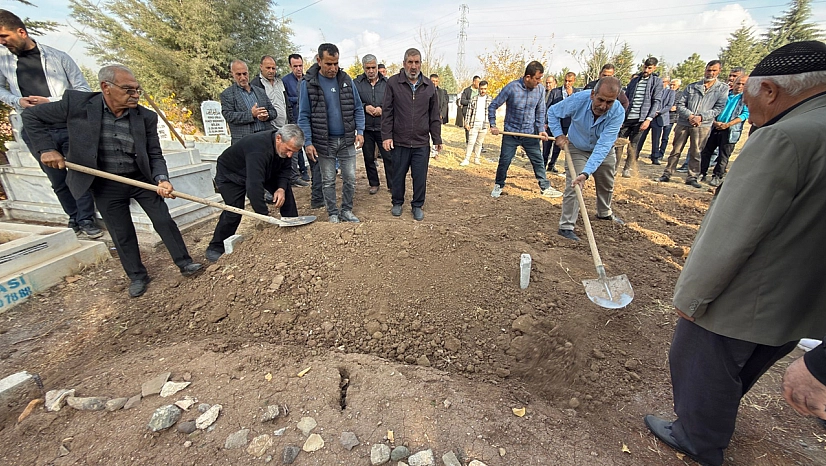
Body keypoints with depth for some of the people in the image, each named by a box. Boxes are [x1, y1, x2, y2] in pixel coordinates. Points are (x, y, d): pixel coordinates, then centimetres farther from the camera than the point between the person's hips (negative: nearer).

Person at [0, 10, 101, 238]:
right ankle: (74, 217, 20)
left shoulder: (58, 57, 1)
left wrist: (52, 101, -10)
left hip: (68, 126, -3)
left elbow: (83, 89, 0)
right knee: (58, 181, 7)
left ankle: (86, 219, 7)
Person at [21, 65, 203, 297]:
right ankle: (137, 276, 25)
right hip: (105, 185, 0)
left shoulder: (146, 117, -9)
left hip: (142, 179, 1)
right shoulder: (77, 104, -12)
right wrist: (46, 148, -9)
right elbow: (31, 115, 3)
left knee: (164, 222, 3)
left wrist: (161, 180, -21)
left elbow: (155, 155, -4)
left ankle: (184, 263, 19)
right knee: (122, 234, 9)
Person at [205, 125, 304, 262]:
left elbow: (285, 169, -6)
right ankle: (215, 248, 1)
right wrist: (265, 216, -48)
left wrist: (281, 188, -25)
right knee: (234, 211, -18)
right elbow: (254, 185, -47)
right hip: (230, 175, -7)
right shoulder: (258, 149, -43)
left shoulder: (286, 145, -20)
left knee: (285, 190, -6)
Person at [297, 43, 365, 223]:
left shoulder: (346, 80, 4)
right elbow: (304, 116, -3)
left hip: (347, 140, 2)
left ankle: (346, 211, 23)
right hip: (323, 141, -2)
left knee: (350, 178, 5)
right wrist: (308, 142, -10)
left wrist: (360, 131, -5)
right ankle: (333, 214, 22)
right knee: (328, 180, 7)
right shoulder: (308, 83, -4)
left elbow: (358, 108, 8)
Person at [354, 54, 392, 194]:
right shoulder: (356, 83, 3)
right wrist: (364, 107, -14)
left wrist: (382, 109, -13)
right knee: (369, 158, 10)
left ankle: (392, 185, 12)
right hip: (365, 128, 1)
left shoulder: (387, 82, 4)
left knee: (389, 157, 0)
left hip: (383, 127, -1)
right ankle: (374, 184, 26)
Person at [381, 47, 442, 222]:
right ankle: (397, 202, 31)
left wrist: (437, 139, 8)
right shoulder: (393, 83, 0)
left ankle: (417, 206, 23)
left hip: (422, 143, 2)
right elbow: (387, 112, -1)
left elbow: (434, 116, 10)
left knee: (420, 177, 6)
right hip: (399, 141, -1)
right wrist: (386, 136, -7)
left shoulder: (429, 86, 7)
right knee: (398, 175, 11)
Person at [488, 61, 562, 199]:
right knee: (504, 161, 4)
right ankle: (498, 186, 24)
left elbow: (540, 112, 7)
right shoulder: (512, 87, -15)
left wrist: (541, 130, -4)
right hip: (510, 132, -3)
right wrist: (493, 125, -13)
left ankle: (545, 188, 20)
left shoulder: (540, 90, -3)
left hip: (530, 134, 3)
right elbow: (493, 105, -7)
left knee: (538, 161, 7)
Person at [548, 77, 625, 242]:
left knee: (607, 185, 19)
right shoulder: (578, 100, -32)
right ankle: (566, 227, -9)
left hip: (604, 151, 2)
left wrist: (586, 173, -51)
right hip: (577, 149, -2)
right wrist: (558, 134, -20)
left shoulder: (618, 113, -32)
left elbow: (602, 147, -41)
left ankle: (604, 213, 47)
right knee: (573, 186, -16)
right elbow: (552, 112, -11)